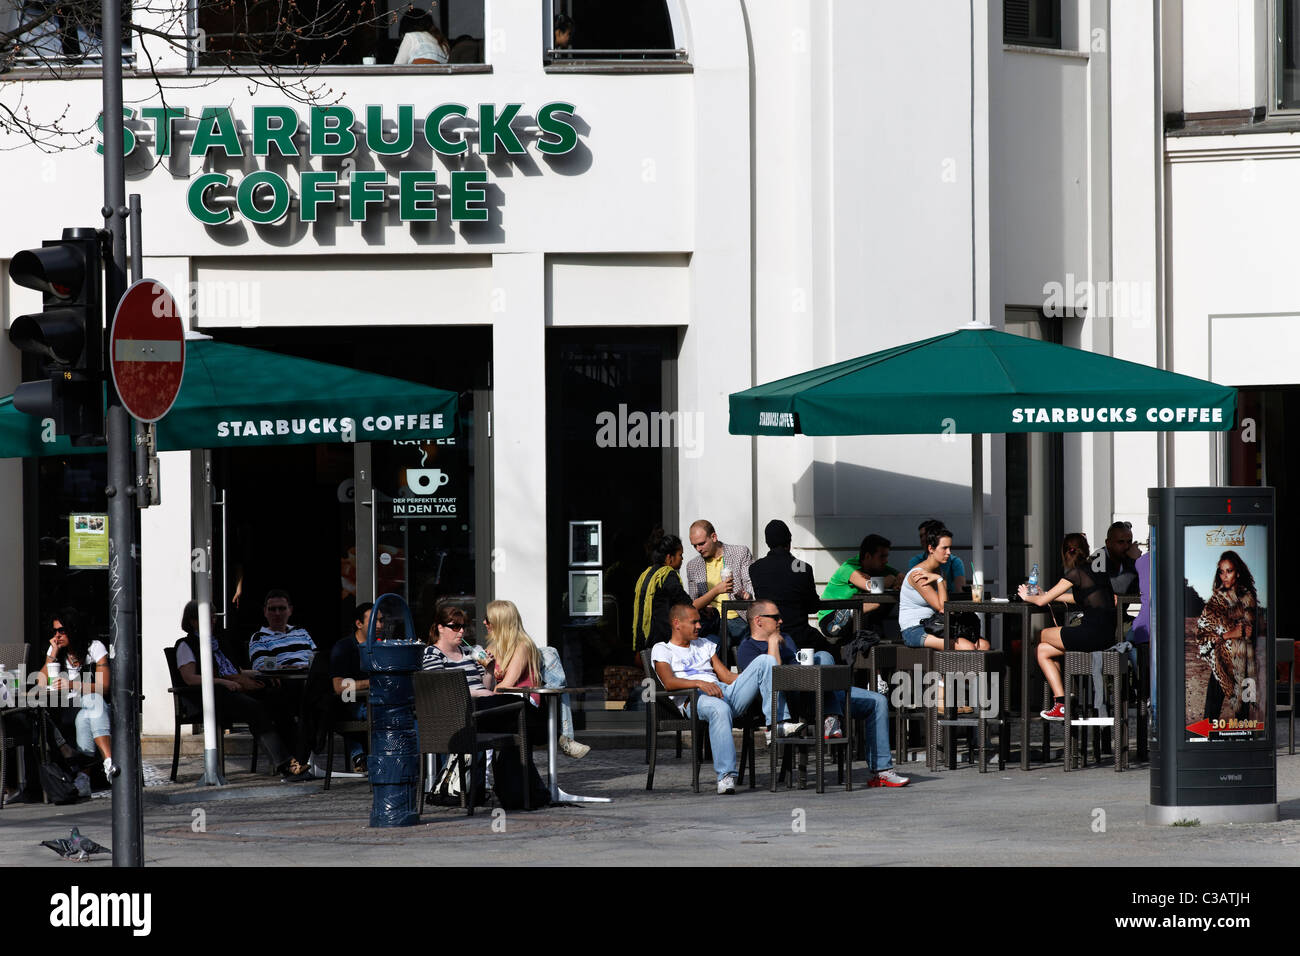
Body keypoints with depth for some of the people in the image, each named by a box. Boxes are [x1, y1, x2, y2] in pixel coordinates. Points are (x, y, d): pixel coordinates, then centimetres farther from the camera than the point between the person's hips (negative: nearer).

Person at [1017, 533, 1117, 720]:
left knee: (1042, 635, 16)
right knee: (1043, 651, 17)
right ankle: (1060, 702, 11)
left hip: (1093, 633, -8)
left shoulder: (1076, 573, -8)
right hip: (1108, 636, 8)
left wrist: (1026, 596, 19)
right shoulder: (1097, 568, 16)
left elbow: (1041, 601, -3)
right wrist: (1047, 595, 39)